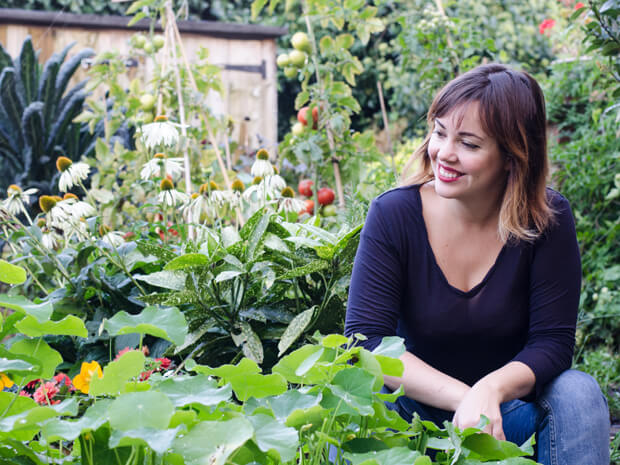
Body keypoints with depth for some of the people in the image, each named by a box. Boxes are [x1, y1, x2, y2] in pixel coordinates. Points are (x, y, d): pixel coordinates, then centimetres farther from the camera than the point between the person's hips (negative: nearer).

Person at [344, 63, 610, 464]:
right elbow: (365, 339, -20)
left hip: (511, 408, 1)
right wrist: (461, 396, -33)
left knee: (577, 392, -27)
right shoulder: (393, 215, -14)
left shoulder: (547, 219, -13)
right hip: (418, 409, -1)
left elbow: (552, 342, -14)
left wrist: (490, 390, -36)